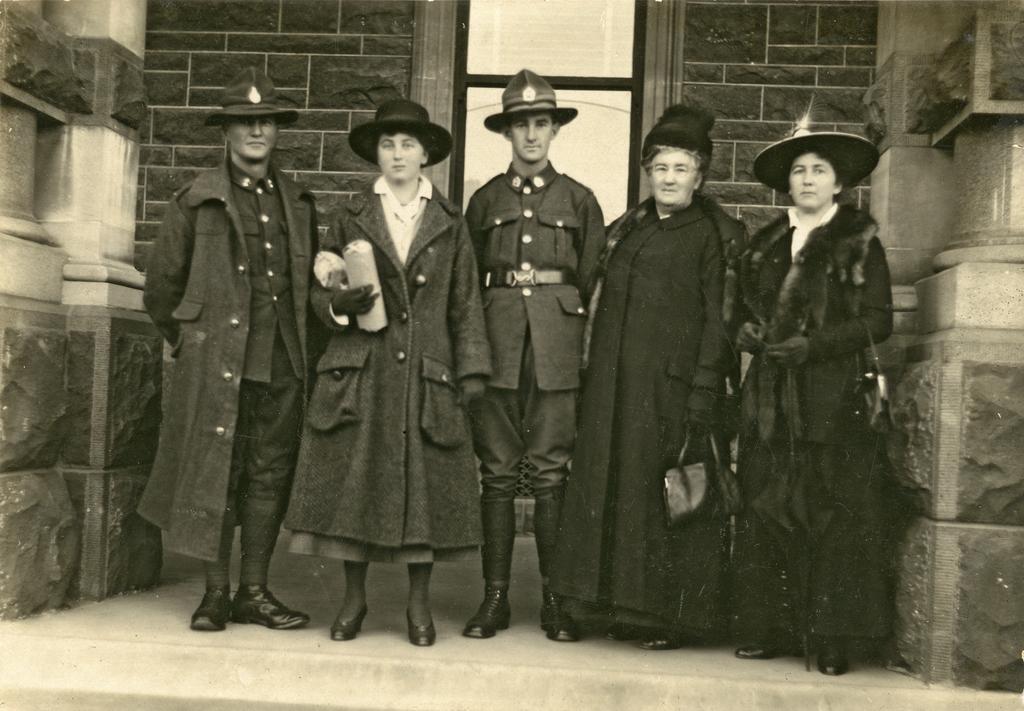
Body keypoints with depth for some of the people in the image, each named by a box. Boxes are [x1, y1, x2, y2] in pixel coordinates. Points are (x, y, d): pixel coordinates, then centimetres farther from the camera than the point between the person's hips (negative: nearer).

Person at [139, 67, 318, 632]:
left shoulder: (297, 203, 14)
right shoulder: (196, 201, 3)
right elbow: (161, 284, 8)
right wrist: (190, 343, 10)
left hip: (283, 363, 3)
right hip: (217, 362, -3)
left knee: (270, 475, 5)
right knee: (215, 473, 0)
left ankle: (254, 591, 14)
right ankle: (216, 592, 11)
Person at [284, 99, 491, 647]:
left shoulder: (449, 224, 10)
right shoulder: (352, 218, 10)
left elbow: (465, 303, 8)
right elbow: (320, 292, 11)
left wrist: (472, 370, 0)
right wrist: (341, 303, -12)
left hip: (426, 372, 0)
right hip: (361, 370, 0)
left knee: (426, 483, 0)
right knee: (354, 480, 1)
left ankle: (419, 603, 12)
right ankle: (353, 598, 15)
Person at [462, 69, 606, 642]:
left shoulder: (579, 201, 10)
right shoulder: (485, 201, 13)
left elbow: (594, 283, 9)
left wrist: (589, 351, 2)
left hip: (558, 347, -1)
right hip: (498, 343, 1)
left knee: (552, 472, -2)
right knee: (498, 472, 1)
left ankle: (556, 599, 6)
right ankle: (495, 596, 9)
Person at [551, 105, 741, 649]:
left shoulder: (715, 235, 0)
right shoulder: (626, 230, 17)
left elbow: (719, 318, -8)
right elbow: (601, 306, 16)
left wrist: (703, 391, -16)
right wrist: (593, 371, 8)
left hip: (671, 381, -6)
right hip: (615, 384, 6)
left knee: (668, 493, -3)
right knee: (613, 488, 7)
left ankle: (673, 614, 7)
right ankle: (629, 607, 18)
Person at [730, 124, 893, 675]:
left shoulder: (860, 242, 3)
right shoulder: (767, 243, 16)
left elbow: (878, 319, -3)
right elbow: (747, 306, 23)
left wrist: (813, 345, -14)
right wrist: (746, 331, 1)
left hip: (834, 399, -4)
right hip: (771, 400, 4)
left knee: (835, 516, -4)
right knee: (765, 513, 1)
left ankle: (832, 639, 4)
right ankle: (768, 629, 9)